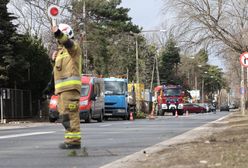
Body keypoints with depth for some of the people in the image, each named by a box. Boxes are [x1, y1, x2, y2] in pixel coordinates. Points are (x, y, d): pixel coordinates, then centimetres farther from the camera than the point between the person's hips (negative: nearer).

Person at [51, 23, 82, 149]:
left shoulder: (73, 47, -2)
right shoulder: (61, 51, 27)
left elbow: (68, 43, -27)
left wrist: (58, 34, -47)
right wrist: (54, 59, 11)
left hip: (70, 86, -10)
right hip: (61, 87, 10)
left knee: (70, 114, -15)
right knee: (65, 114, 12)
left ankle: (74, 140, -17)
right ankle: (71, 139, 17)